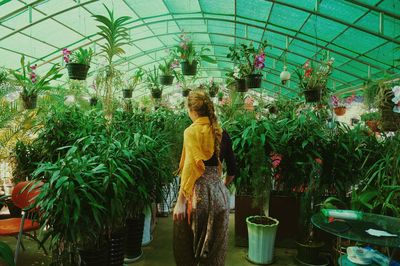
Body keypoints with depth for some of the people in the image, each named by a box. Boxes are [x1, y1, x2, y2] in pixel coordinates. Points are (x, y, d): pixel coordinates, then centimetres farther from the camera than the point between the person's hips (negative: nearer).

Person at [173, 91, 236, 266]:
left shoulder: (192, 131, -11)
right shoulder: (221, 133, 5)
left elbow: (190, 168, -18)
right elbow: (232, 169, 9)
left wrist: (180, 201, -16)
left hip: (197, 192, -5)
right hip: (219, 193, 6)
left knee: (187, 245, 13)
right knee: (215, 246, 19)